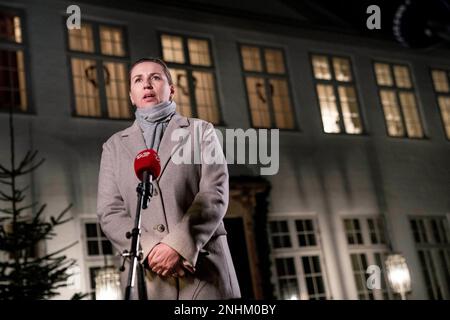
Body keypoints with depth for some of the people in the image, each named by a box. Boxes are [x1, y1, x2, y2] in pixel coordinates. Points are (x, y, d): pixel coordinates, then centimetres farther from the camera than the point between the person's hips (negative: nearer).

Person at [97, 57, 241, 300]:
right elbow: (109, 212, 7)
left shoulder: (201, 131, 12)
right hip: (146, 275, 1)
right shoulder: (115, 145, 17)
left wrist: (178, 245, -14)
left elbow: (215, 193, -1)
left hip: (203, 267, -1)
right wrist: (149, 250, -10)